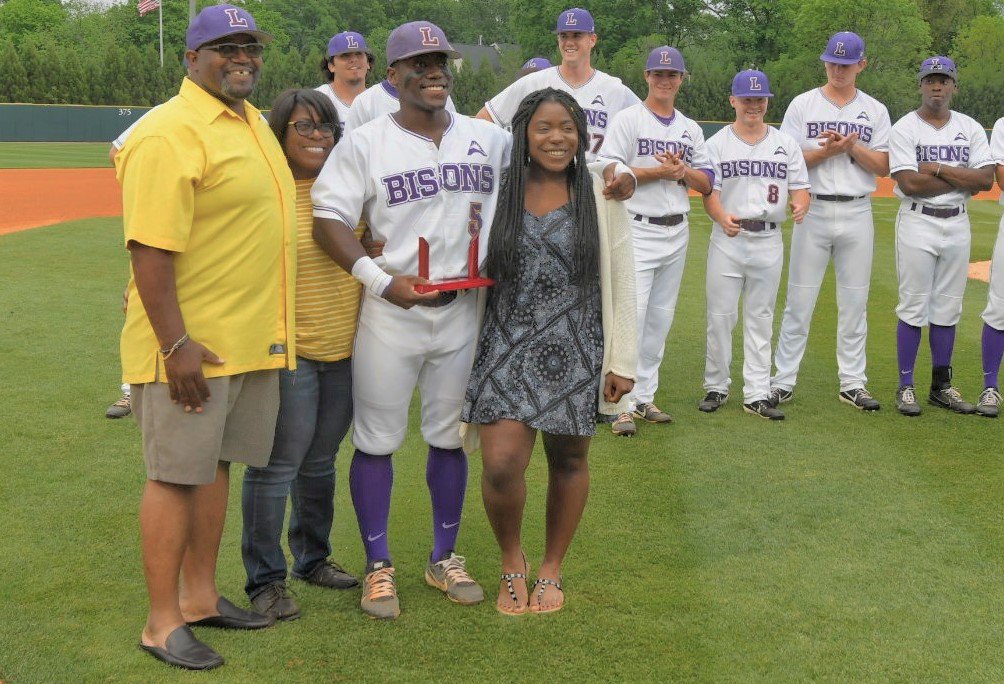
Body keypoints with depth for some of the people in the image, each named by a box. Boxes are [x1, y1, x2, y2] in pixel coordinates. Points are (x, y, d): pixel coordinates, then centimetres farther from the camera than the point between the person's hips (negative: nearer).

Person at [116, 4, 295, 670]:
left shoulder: (254, 123, 14)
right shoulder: (170, 133, -15)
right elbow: (151, 247, -21)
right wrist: (176, 345, -25)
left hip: (254, 339, 9)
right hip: (191, 344, -9)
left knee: (216, 465, 16)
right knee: (177, 474, -1)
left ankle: (201, 596, 29)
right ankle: (163, 623, 10)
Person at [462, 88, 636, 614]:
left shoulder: (601, 195, 1)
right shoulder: (497, 193, 3)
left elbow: (620, 281, 1)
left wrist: (621, 361, -2)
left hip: (574, 350, 0)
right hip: (507, 346, 0)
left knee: (568, 460, 9)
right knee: (501, 464, -10)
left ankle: (551, 571, 29)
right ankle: (511, 562, 17)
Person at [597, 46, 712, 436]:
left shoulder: (690, 129, 15)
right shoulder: (628, 119, -2)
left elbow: (707, 183, 12)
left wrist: (683, 171, -8)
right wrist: (659, 172, -16)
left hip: (677, 232, 6)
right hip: (637, 230, -6)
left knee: (660, 319, 9)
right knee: (630, 316, -12)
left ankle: (645, 398, 17)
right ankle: (624, 405, -10)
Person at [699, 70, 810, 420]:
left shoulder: (785, 144, 10)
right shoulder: (717, 143, 3)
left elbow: (800, 186, 7)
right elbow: (708, 192, -4)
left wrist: (800, 205, -18)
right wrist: (722, 217, -25)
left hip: (769, 241, 2)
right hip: (728, 238, -2)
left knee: (760, 319, 6)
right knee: (720, 316, 0)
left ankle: (757, 394, 8)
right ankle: (716, 387, 13)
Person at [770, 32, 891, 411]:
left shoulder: (875, 111, 9)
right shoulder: (802, 105, 3)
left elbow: (884, 167, 2)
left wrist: (852, 146, -13)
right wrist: (827, 151, -17)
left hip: (858, 213, 2)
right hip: (814, 211, -2)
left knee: (855, 303, 6)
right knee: (799, 301, 0)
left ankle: (853, 383, 14)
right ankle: (783, 381, 6)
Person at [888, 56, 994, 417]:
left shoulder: (971, 129, 7)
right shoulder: (904, 128, -4)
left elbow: (986, 178, -5)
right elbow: (909, 183, -16)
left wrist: (938, 170, -12)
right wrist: (963, 180, -9)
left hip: (957, 224, 4)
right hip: (918, 224, -4)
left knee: (948, 309, 9)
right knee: (913, 307, -2)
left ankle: (941, 386, 17)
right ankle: (905, 387, 5)